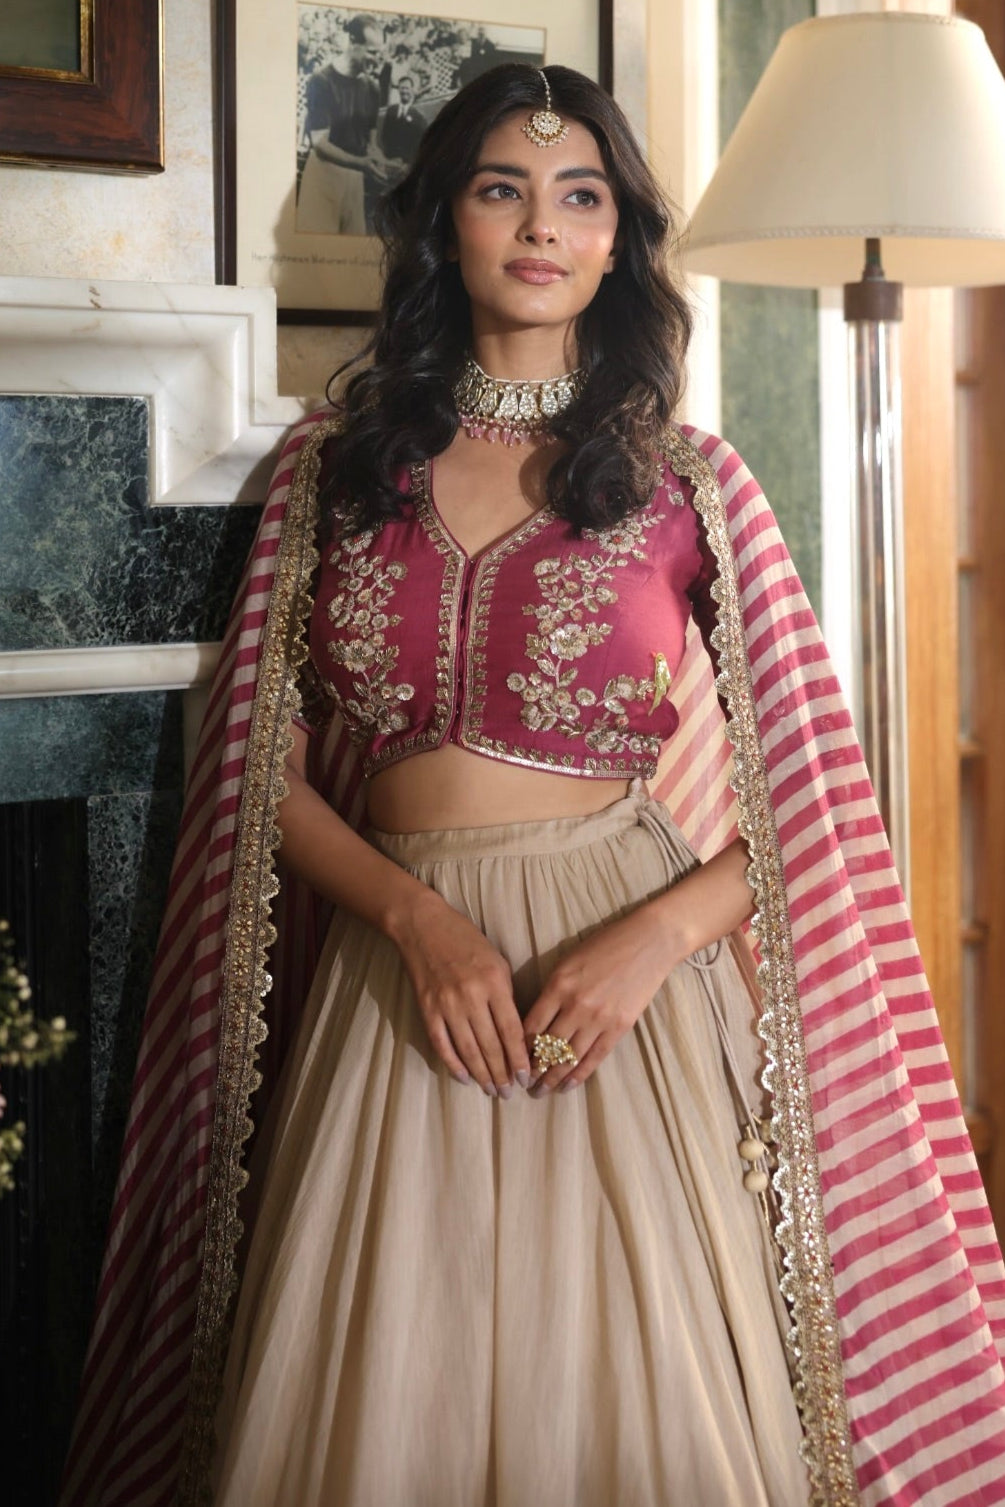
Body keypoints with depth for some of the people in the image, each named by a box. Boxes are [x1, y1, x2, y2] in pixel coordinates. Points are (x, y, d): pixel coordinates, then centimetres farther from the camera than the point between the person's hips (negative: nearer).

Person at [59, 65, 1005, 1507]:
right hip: (394, 995, 2)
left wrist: (654, 939, -13)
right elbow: (266, 772, 6)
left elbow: (811, 797, 2)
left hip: (629, 1002, -1)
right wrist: (418, 917, -10)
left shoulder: (688, 480, 3)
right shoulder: (333, 468, 8)